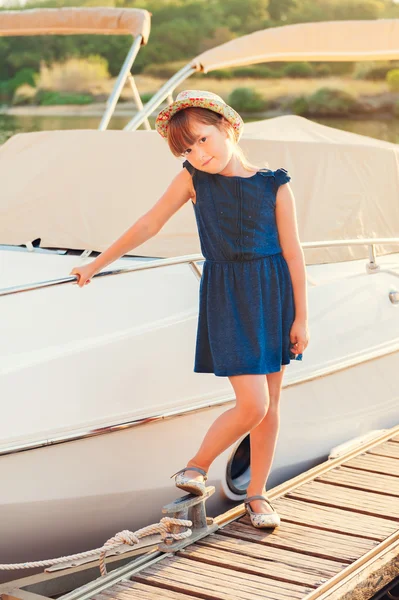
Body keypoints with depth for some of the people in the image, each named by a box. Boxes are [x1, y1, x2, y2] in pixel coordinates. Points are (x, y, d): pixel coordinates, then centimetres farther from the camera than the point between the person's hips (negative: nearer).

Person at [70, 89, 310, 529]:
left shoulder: (274, 186, -6)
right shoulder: (192, 178, -4)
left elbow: (292, 253, -2)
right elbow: (148, 224, 3)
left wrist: (300, 317, -1)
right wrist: (96, 265, 7)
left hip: (273, 294, 2)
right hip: (225, 297, -2)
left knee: (269, 403, 8)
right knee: (252, 404, -11)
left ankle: (256, 493, 25)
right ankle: (197, 466, 13)